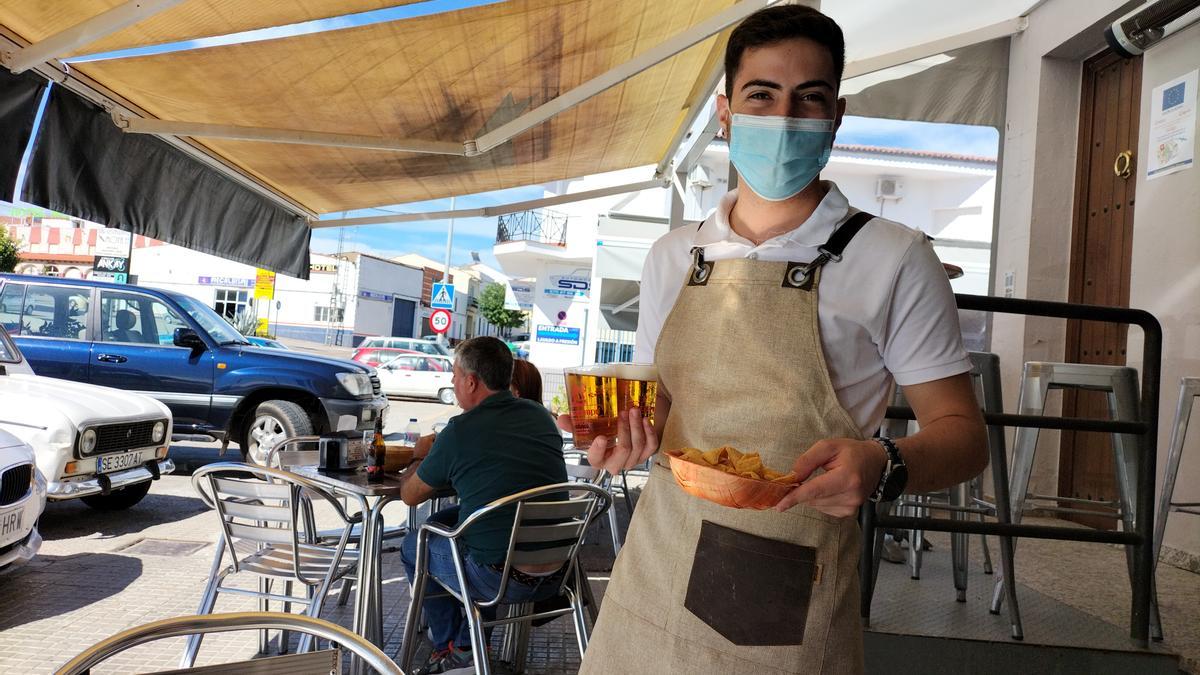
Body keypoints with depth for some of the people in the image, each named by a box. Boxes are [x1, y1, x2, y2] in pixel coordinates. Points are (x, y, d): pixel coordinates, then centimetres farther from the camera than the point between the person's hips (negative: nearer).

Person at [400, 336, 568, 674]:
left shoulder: (459, 432, -13)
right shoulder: (541, 416, 3)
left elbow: (409, 495, 3)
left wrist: (420, 460, 23)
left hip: (499, 579, -6)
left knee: (413, 545, 21)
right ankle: (467, 643, 35)